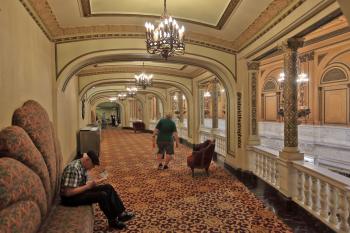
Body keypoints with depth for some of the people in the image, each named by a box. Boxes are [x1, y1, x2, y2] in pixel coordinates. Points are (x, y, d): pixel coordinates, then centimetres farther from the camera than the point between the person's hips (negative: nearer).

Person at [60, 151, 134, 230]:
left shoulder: (83, 166, 3)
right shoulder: (74, 168, -26)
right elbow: (68, 192, -29)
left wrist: (95, 182, -2)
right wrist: (88, 186, -23)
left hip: (81, 190, 10)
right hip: (70, 198, -10)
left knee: (108, 187, 0)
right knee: (102, 195, -24)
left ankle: (121, 213, 2)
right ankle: (113, 221, -4)